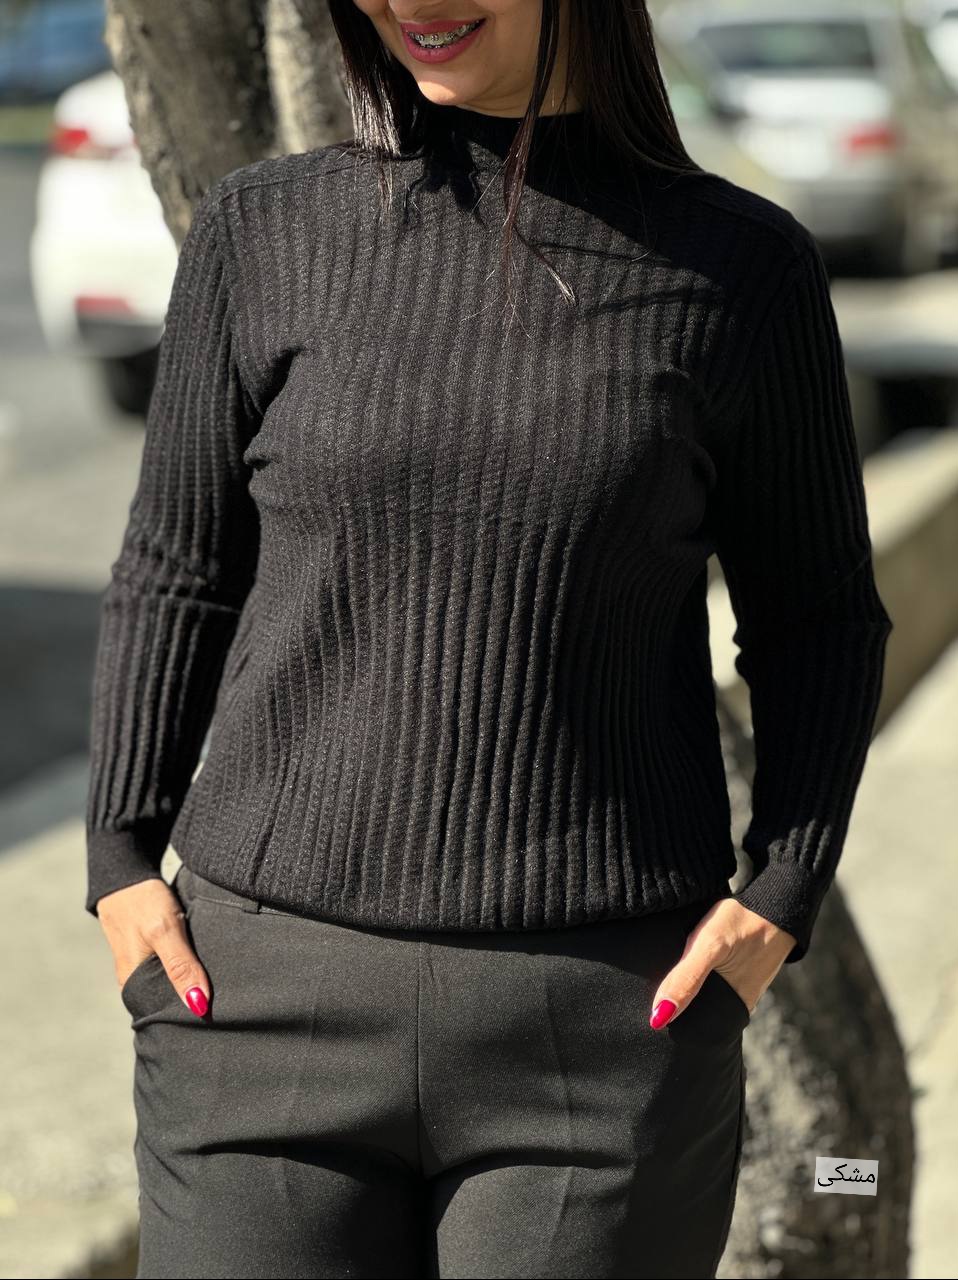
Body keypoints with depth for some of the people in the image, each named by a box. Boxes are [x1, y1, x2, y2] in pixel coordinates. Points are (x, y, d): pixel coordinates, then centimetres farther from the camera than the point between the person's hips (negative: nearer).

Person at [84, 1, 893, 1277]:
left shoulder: (740, 266, 0)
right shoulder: (262, 232, 3)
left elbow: (815, 616, 9)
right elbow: (174, 574, 10)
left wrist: (781, 898, -3)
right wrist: (121, 860, 0)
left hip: (612, 1018, -1)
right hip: (273, 990, 1)